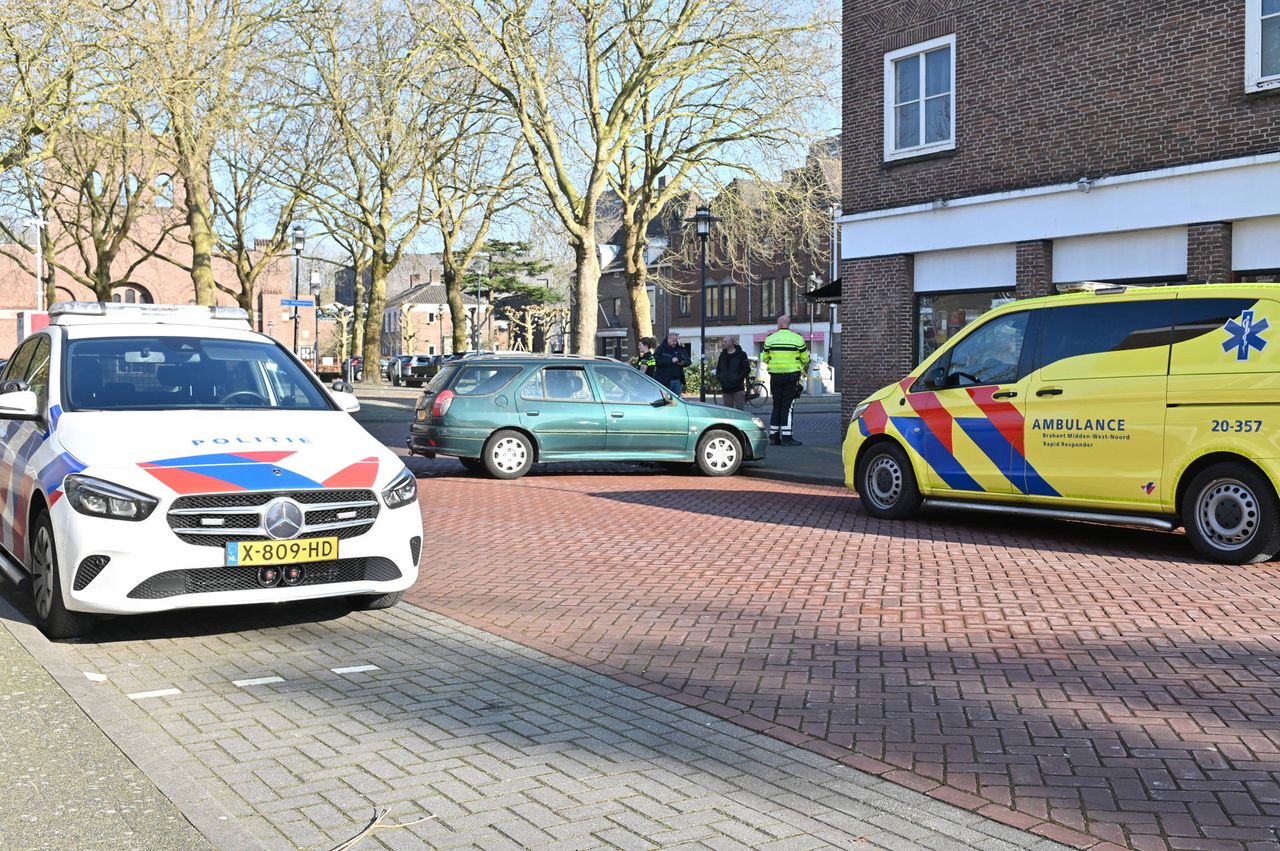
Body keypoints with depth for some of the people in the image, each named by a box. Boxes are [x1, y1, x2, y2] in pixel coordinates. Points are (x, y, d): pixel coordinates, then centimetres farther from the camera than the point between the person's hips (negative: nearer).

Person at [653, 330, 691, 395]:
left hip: (677, 380, 5)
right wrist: (671, 360, -20)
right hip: (664, 381, -5)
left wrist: (683, 363, -11)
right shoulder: (661, 349, -2)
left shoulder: (681, 349, 13)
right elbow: (657, 360, -17)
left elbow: (688, 361, 13)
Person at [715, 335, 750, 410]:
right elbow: (718, 369, 22)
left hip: (738, 387, -5)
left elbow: (747, 369, -5)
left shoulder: (741, 354, -2)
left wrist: (738, 378, -15)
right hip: (725, 388, 5)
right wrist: (719, 377, 3)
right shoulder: (723, 355, 15)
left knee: (740, 409, -8)